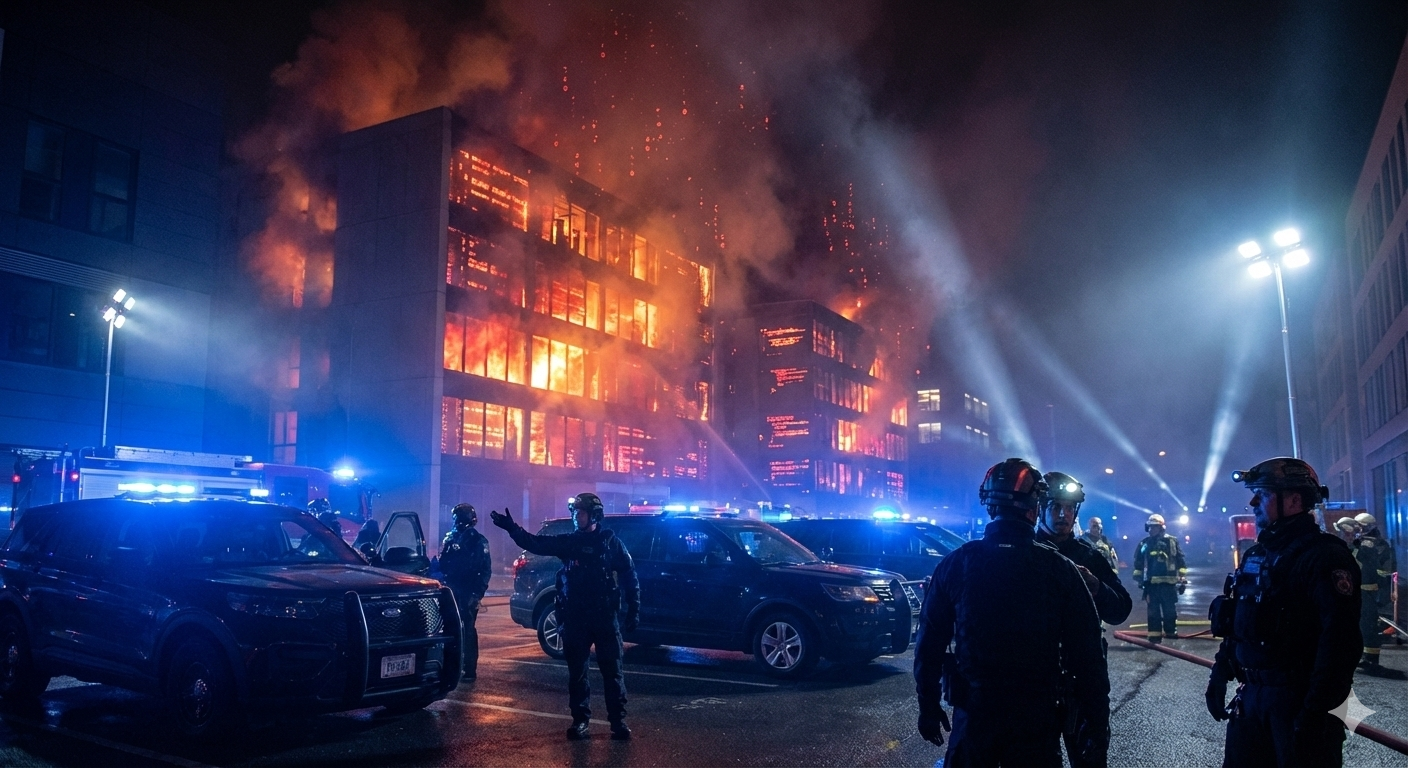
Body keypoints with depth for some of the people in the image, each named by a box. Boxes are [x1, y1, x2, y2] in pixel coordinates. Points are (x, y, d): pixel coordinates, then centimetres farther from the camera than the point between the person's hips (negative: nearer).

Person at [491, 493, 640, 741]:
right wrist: (511, 527, -13)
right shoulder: (568, 542, 7)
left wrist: (634, 610, -6)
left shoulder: (610, 542, 0)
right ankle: (580, 720, 18)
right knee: (576, 671, 8)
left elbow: (629, 576, -1)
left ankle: (618, 722, 8)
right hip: (575, 618, 3)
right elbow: (536, 544, 0)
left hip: (605, 616, -3)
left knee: (612, 671, 1)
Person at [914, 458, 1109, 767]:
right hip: (1037, 715, -1)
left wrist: (929, 705, 9)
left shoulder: (955, 564, -5)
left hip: (974, 710, 1)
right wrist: (1098, 715, 2)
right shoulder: (1060, 569, -8)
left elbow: (930, 642, -1)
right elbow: (1086, 651, -8)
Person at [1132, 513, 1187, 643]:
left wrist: (1183, 579, 2)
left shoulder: (1171, 542, 3)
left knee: (1170, 611, 2)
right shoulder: (1144, 543, 9)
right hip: (1151, 583, 2)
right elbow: (1138, 563, 15)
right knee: (1153, 611, 2)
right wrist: (1139, 579, 12)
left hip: (1168, 583, -2)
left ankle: (1171, 632, 15)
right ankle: (1154, 636, 5)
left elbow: (1180, 561, 5)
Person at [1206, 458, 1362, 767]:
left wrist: (1316, 711, -25)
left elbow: (1340, 640, -22)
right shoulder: (1256, 554, 12)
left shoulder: (1325, 556, -14)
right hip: (1252, 694, 8)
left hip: (1299, 699, -8)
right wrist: (1219, 675, 15)